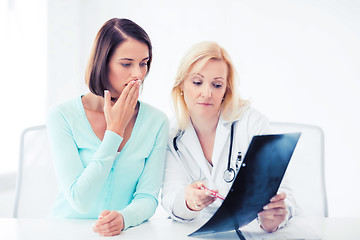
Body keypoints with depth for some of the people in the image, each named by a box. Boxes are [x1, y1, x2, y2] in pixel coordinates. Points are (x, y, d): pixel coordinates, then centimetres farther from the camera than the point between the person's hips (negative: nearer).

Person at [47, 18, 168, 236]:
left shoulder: (156, 122, -1)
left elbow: (147, 197, -2)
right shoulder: (62, 117, -7)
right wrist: (115, 130, -13)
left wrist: (123, 218, -24)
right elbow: (80, 200, -13)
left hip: (125, 233, 1)